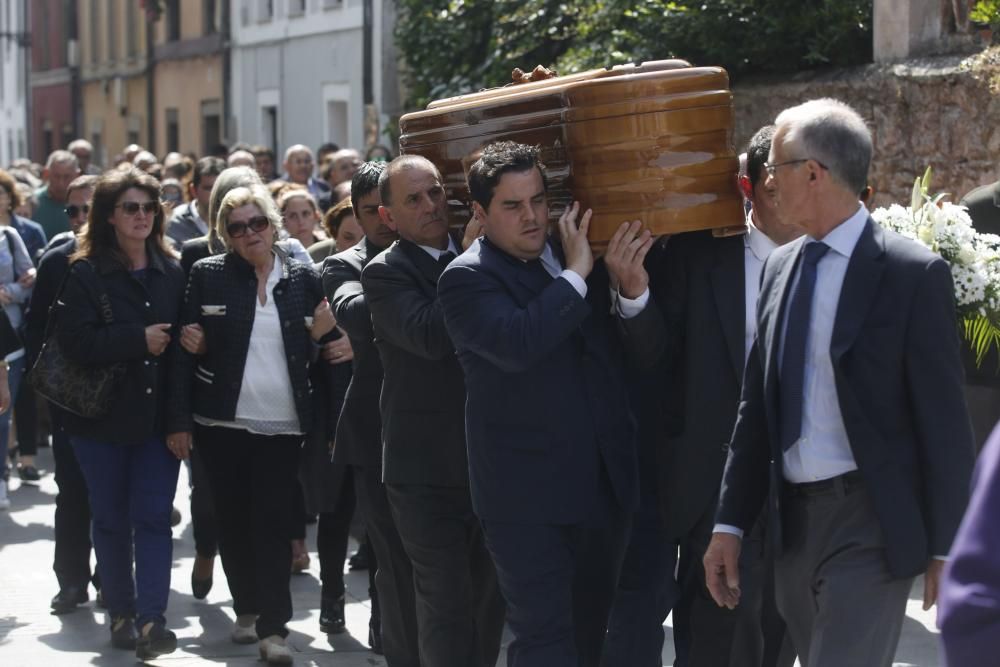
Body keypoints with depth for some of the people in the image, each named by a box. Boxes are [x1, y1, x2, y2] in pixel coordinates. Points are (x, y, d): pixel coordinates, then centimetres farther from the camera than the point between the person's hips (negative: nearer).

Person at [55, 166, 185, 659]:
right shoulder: (85, 273, -6)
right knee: (111, 519, 8)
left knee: (153, 516, -5)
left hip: (158, 414, 2)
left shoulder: (172, 273, 6)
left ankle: (151, 619, -8)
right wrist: (139, 340, -18)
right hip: (103, 416, -2)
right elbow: (76, 341, -17)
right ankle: (120, 612, 21)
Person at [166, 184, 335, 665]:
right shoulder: (208, 275, -1)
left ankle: (273, 627, -1)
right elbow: (186, 350, -1)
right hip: (221, 422, 0)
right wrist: (180, 421, -5)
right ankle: (247, 610, 26)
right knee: (234, 520, 10)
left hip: (281, 424, 0)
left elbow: (311, 350, 13)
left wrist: (319, 335, -10)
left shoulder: (302, 278, 3)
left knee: (274, 524, -4)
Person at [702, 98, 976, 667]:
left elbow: (944, 422, -9)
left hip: (873, 526, -7)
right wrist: (731, 523, 11)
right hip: (793, 520, 7)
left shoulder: (914, 274, -10)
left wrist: (945, 548, -9)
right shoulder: (780, 267, 9)